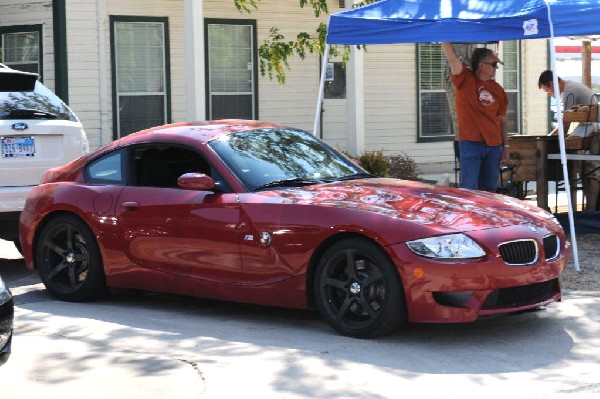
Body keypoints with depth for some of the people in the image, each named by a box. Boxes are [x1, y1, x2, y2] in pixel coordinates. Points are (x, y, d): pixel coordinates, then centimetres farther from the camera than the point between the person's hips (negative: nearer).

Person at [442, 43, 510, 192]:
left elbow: (502, 120, 12)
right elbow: (452, 57, -13)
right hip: (471, 144, -5)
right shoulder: (464, 79, -2)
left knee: (489, 191, 9)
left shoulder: (497, 89, 10)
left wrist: (506, 147, 9)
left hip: (494, 146, 5)